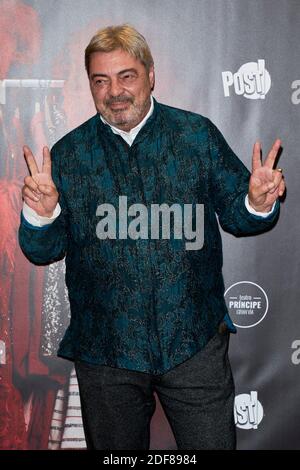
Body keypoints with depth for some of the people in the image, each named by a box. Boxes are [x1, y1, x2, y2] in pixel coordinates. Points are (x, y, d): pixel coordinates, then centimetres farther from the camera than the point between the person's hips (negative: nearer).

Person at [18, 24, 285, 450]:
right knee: (116, 450, 19)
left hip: (195, 341, 0)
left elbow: (236, 215, 4)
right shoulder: (68, 154, 2)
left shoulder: (198, 134, 1)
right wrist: (41, 214, -19)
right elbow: (43, 251, 2)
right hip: (104, 351, 1)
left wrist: (257, 204, -19)